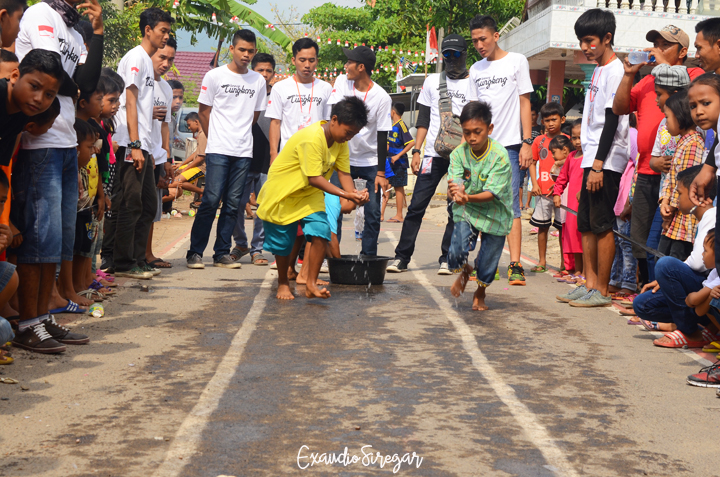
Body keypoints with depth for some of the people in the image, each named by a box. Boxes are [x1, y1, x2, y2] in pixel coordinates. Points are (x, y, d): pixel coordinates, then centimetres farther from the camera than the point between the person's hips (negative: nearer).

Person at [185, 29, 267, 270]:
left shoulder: (258, 81, 12)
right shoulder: (215, 76, 2)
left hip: (244, 152, 4)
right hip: (218, 150, -3)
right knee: (211, 200, -9)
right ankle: (195, 252, -1)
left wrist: (240, 135, 14)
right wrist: (217, 138, 9)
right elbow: (204, 112, 7)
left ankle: (222, 254, 12)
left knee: (232, 204, 4)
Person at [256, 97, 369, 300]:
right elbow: (314, 178, -33)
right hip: (282, 194, -6)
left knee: (321, 234, -15)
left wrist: (355, 194, -27)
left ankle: (311, 284, -7)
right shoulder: (311, 139, -31)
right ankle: (283, 283, 28)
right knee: (283, 243, 4)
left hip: (310, 195, 6)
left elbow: (343, 172, -7)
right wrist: (346, 194, -38)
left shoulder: (340, 142, -4)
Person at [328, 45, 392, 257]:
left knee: (373, 213, -3)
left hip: (371, 162, -2)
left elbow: (382, 136, -10)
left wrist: (381, 172, -10)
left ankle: (368, 258, 8)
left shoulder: (381, 97, -12)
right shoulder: (342, 82, -2)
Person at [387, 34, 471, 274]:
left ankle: (446, 259, 9)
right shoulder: (432, 81, 15)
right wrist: (416, 150, 6)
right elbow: (423, 118, 15)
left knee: (456, 210, 0)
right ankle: (401, 257, 2)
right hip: (433, 154, 2)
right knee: (417, 206, -3)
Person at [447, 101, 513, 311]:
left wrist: (467, 197, -42)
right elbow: (453, 183, -20)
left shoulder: (500, 156, -21)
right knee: (456, 256, -14)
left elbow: (491, 193, -25)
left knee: (487, 262, 5)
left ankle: (480, 293, 38)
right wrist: (456, 192, -45)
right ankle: (465, 271, 25)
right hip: (466, 210, 2)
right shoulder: (459, 153, -11)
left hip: (494, 213, -2)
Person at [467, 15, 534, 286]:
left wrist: (527, 142, -7)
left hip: (510, 145, -4)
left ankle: (515, 266, -11)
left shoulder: (516, 61, 3)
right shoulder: (476, 70, 15)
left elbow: (524, 103, 1)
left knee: (511, 205, -10)